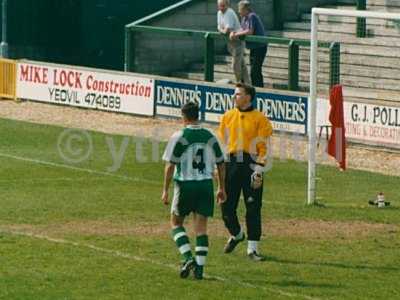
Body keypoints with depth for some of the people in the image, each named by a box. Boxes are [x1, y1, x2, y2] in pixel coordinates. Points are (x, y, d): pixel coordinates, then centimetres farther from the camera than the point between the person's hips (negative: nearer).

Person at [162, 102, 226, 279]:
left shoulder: (179, 137, -8)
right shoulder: (210, 137, 6)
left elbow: (170, 165, -9)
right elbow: (221, 164, 12)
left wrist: (165, 190, -3)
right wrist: (221, 188, 21)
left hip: (185, 184, -3)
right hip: (206, 185, 3)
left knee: (176, 222, 13)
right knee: (201, 226, 6)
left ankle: (188, 257, -5)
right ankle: (199, 267, 1)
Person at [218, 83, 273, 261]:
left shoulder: (259, 119, -3)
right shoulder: (228, 116, 10)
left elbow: (264, 147, -5)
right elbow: (221, 142, 14)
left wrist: (259, 171, -11)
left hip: (251, 165, -4)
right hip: (231, 164, 4)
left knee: (253, 208, -2)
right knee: (226, 206, 5)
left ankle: (252, 248, 4)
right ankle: (236, 235, 32)